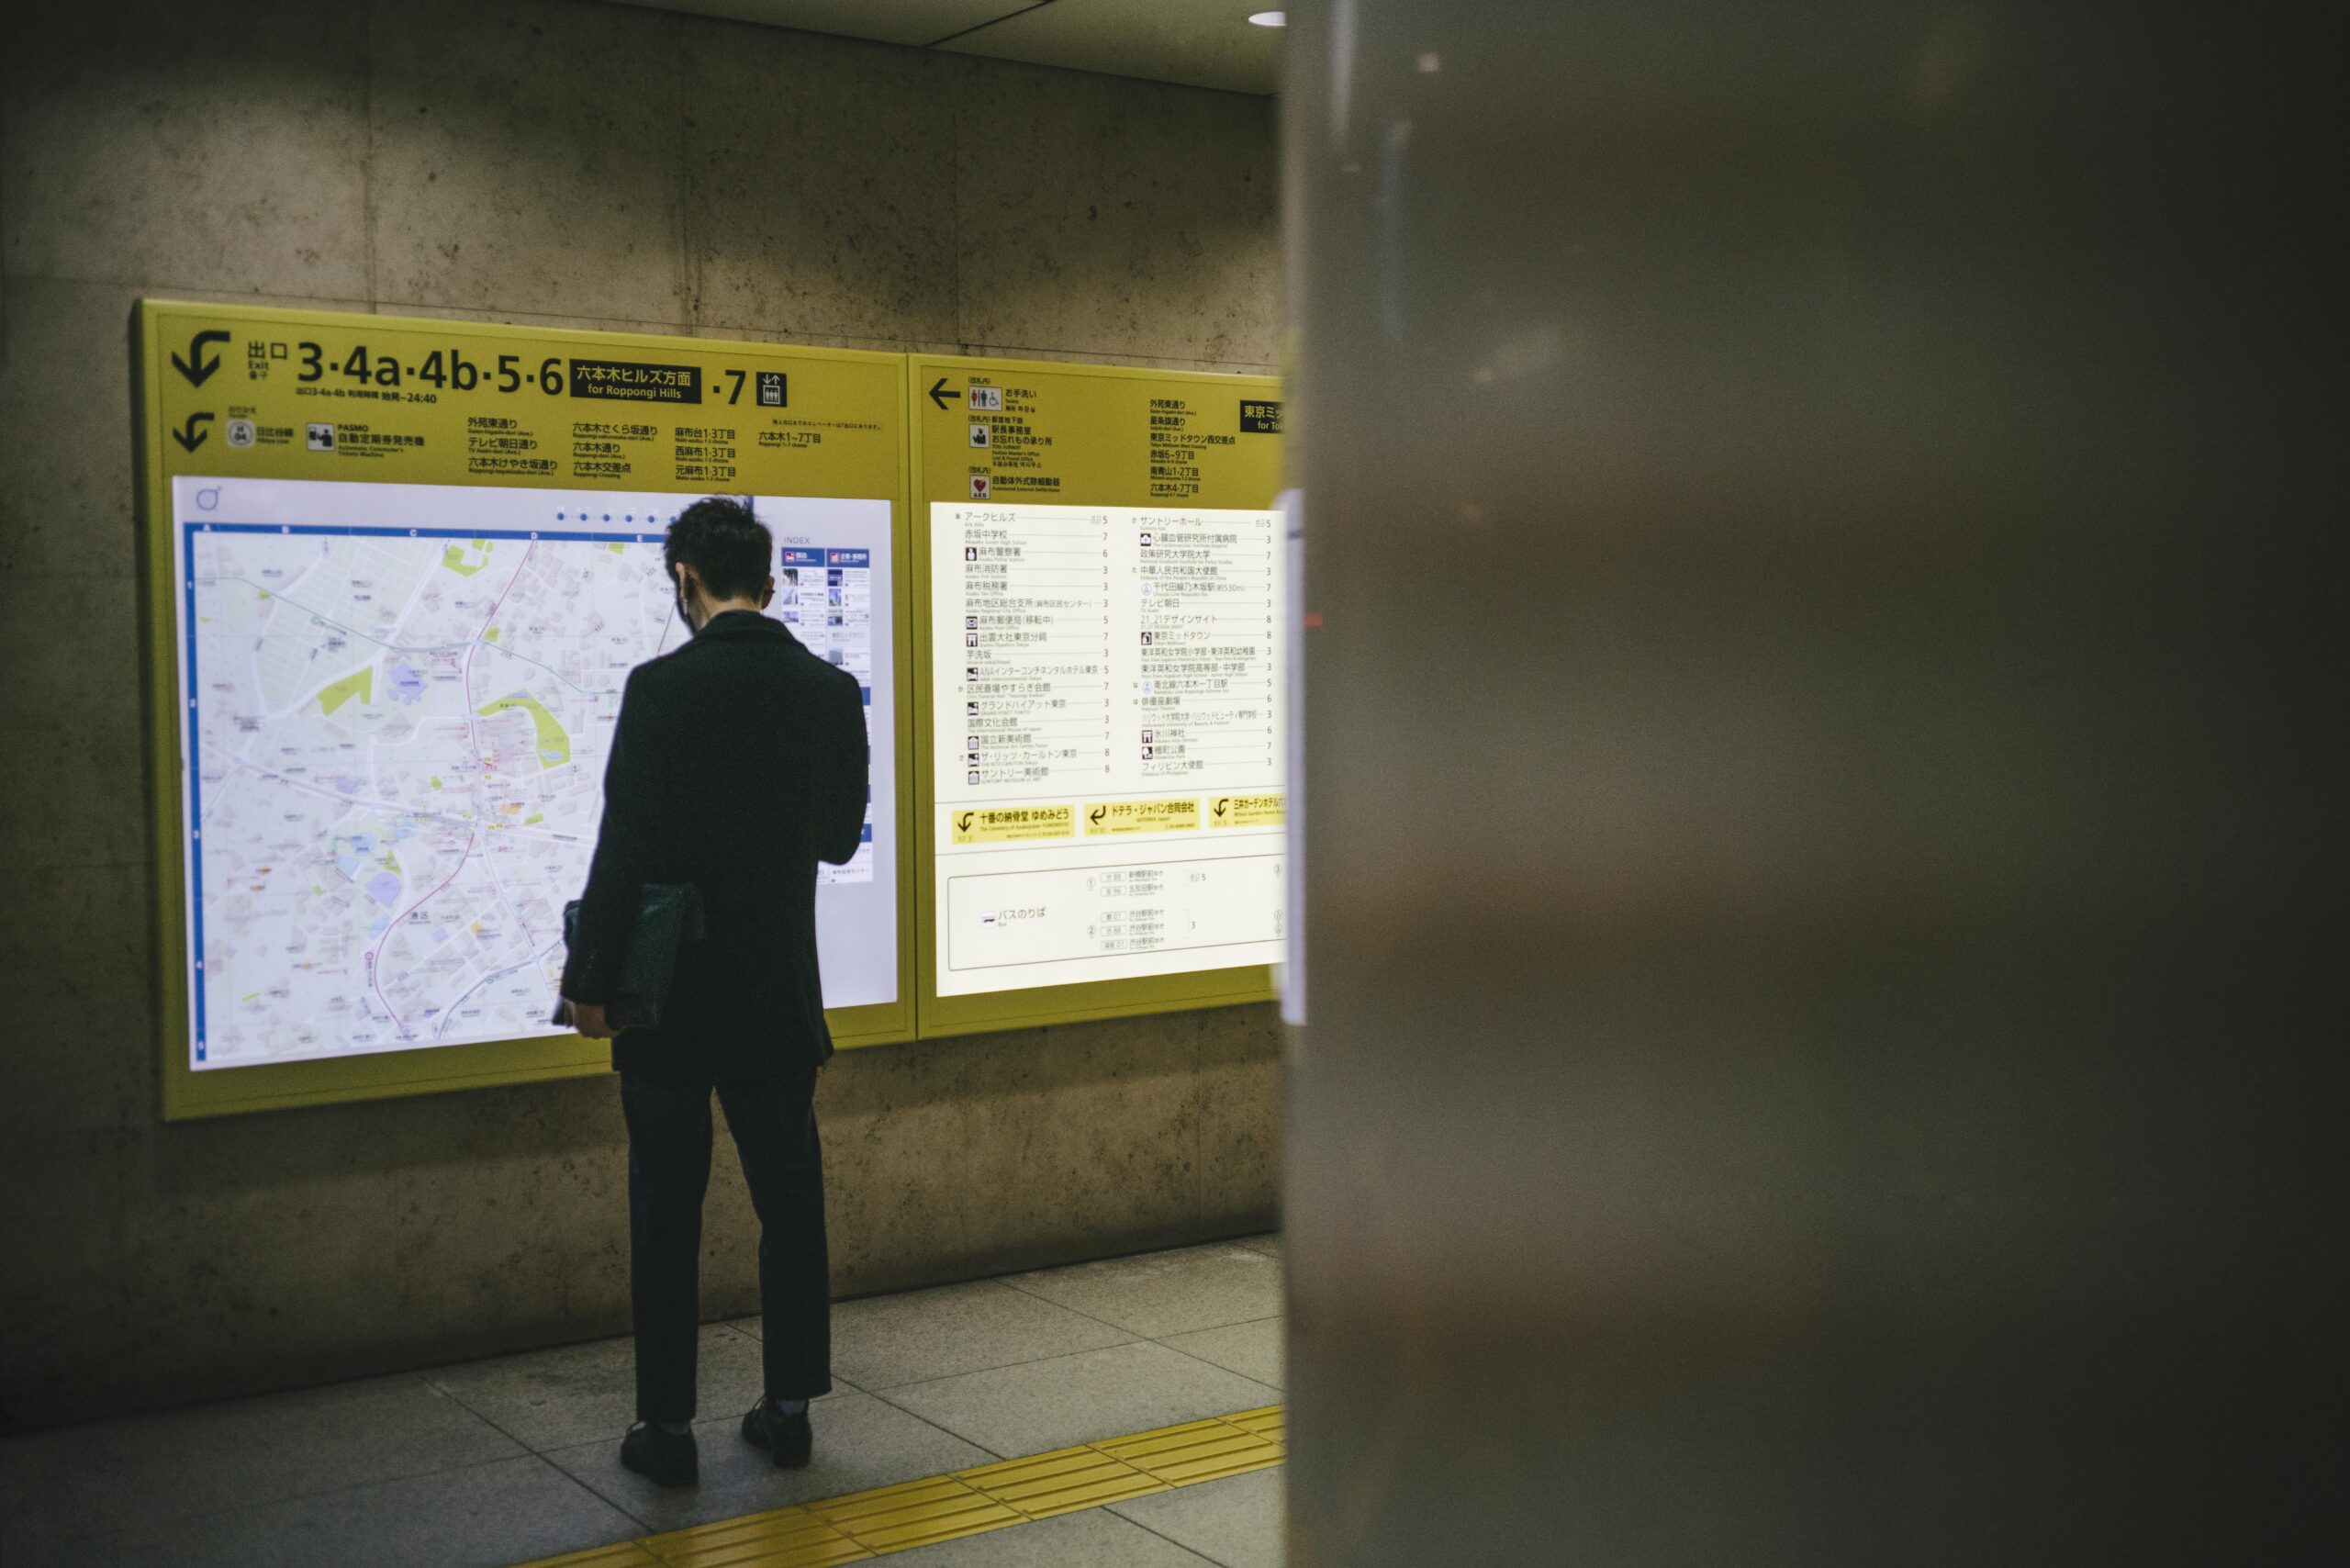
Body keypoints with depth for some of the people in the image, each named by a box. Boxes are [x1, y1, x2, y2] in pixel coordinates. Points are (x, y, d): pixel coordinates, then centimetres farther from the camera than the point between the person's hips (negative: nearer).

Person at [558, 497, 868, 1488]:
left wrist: (592, 980, -8)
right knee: (790, 1199, 14)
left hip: (673, 996, -3)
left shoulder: (663, 688, -14)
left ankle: (669, 1427, 14)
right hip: (781, 996, 4)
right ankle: (789, 1407, 22)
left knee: (668, 1212, 7)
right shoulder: (832, 691, -1)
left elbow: (626, 847, -16)